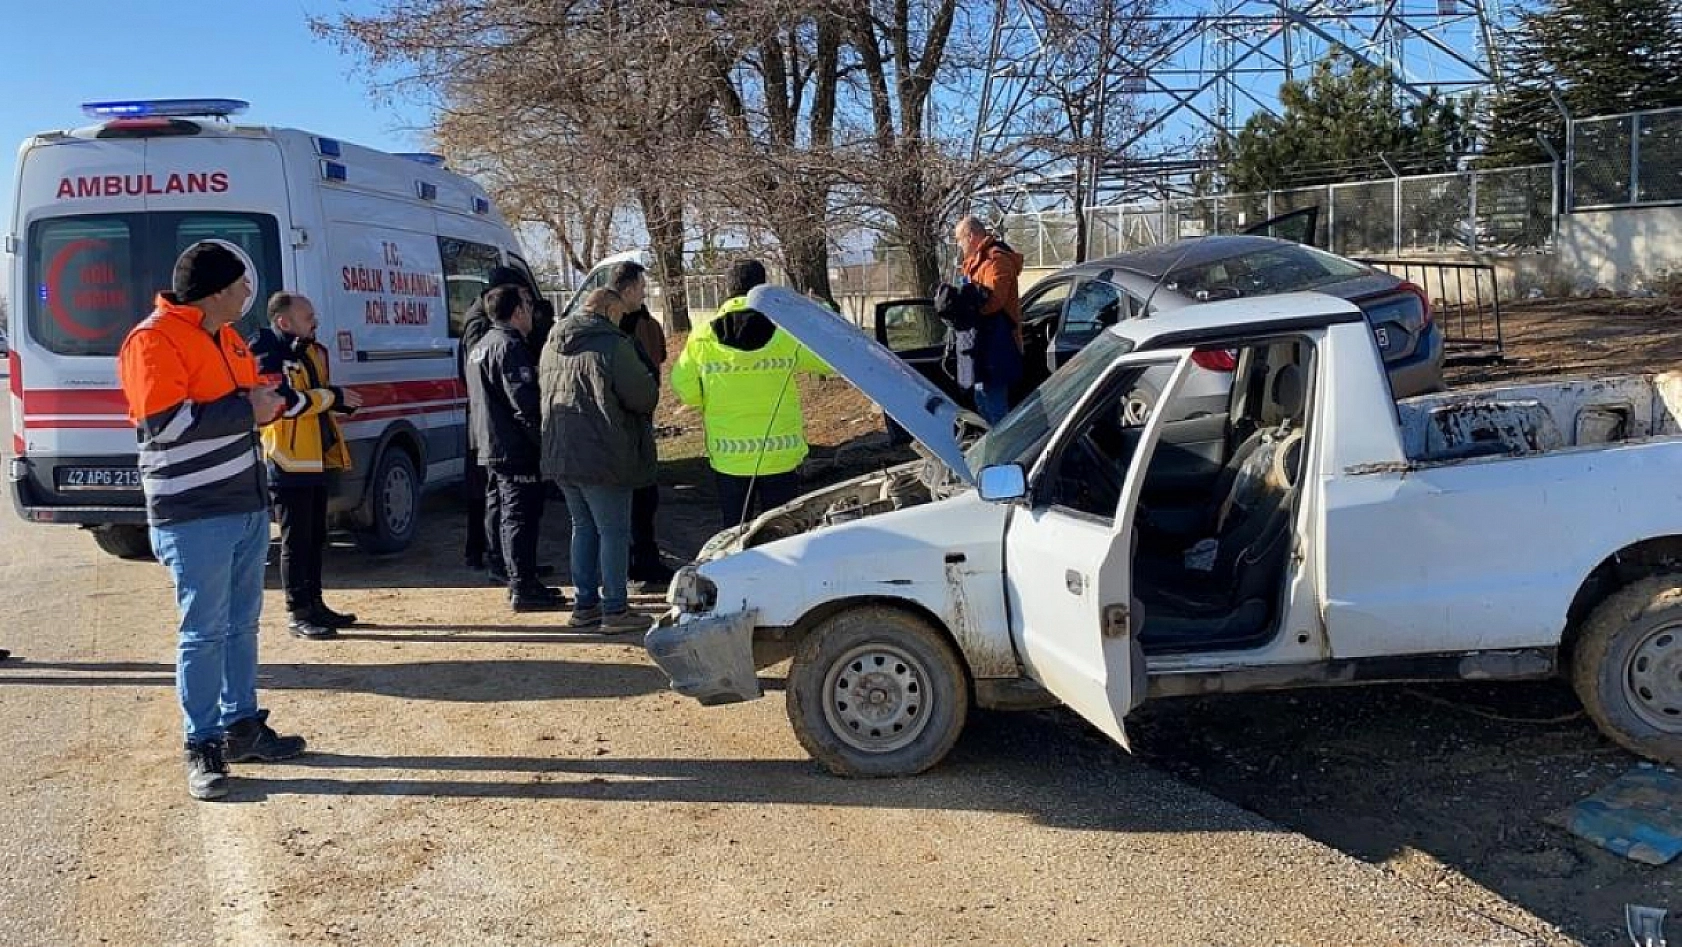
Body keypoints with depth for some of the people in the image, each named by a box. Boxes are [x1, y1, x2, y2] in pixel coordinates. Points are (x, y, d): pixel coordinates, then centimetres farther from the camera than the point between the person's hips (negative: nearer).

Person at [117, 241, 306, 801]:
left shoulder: (226, 337, 14)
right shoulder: (154, 340, -13)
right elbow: (162, 421, -23)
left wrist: (268, 397, 3)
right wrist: (247, 409, -19)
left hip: (248, 507, 9)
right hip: (195, 516, -9)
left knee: (241, 624, 16)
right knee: (204, 632, -2)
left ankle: (242, 726, 27)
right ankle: (202, 748, 9)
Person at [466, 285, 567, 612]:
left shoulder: (481, 346, 18)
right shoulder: (509, 346, -15)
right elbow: (524, 402, -23)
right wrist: (545, 438, -19)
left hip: (492, 448, 11)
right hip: (516, 450, -11)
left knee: (503, 515, 15)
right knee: (521, 517, -7)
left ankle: (519, 582, 24)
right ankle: (523, 588, -6)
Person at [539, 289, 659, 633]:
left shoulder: (552, 346, 11)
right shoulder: (613, 344, -14)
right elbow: (643, 396, -14)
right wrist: (651, 383, 8)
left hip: (560, 453, 7)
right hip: (602, 457, -7)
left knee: (584, 527, 18)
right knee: (614, 531, 1)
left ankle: (585, 604, 22)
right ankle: (615, 610, 4)